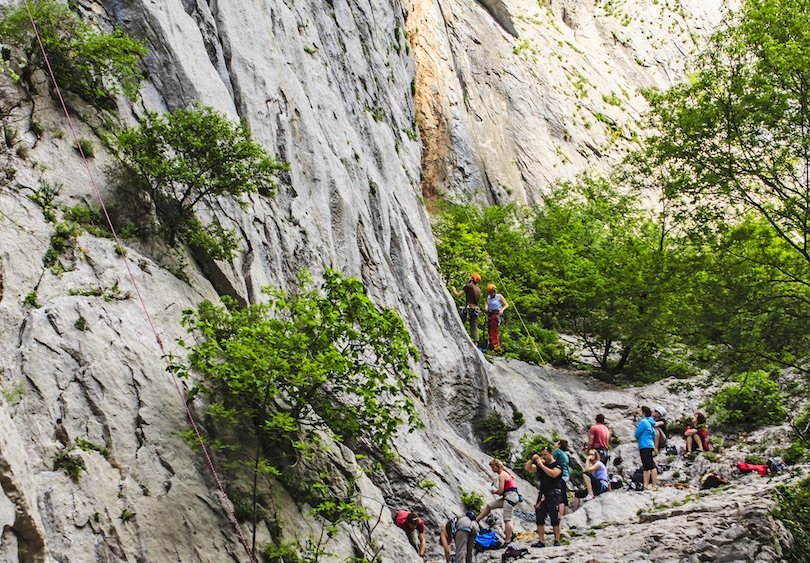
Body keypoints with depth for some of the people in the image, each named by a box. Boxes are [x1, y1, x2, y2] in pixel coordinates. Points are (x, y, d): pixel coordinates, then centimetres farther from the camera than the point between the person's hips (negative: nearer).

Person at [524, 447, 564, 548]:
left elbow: (553, 474, -22)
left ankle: (557, 541, -1)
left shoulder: (557, 465, -3)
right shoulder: (540, 465, 15)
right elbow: (527, 468, 13)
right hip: (542, 494, 6)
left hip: (554, 494, -6)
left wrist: (541, 465, -19)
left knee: (555, 520, -5)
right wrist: (532, 459, -2)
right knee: (540, 519, 2)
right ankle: (541, 541, 3)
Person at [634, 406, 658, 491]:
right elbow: (654, 434, 22)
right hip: (650, 445, 10)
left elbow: (637, 434, -8)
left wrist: (638, 439, 12)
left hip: (645, 446, -10)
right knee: (646, 467, 10)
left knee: (651, 466, -12)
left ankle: (654, 485, -15)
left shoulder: (643, 421, -11)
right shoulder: (650, 422, 16)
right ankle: (645, 485, 11)